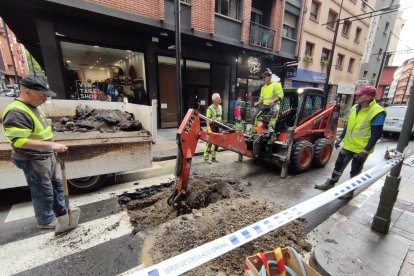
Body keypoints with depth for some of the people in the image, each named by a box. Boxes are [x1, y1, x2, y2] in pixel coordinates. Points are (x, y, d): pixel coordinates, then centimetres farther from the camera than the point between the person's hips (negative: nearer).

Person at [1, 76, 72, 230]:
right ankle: (46, 221, 26)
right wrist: (52, 145, -31)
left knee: (56, 184, 19)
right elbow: (20, 141, -29)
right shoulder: (17, 113, -24)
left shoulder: (32, 107, 7)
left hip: (46, 156, 10)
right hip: (33, 160, -10)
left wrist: (51, 148, 19)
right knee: (43, 191, 5)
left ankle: (61, 212, 36)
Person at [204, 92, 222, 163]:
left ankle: (213, 157, 24)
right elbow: (208, 119, -18)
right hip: (212, 126, -7)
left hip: (218, 126, 8)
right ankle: (206, 158, 6)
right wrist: (208, 128, -26)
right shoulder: (210, 108, -13)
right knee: (210, 142, -4)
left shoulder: (220, 107, 10)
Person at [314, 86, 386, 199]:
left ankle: (350, 191, 26)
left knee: (355, 172, 9)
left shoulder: (377, 112, -17)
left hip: (361, 149, -6)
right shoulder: (355, 108, 4)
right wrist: (340, 138, 13)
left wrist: (366, 150, -21)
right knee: (339, 165, 15)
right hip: (347, 145, 7)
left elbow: (376, 134, -18)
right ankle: (330, 184, 29)